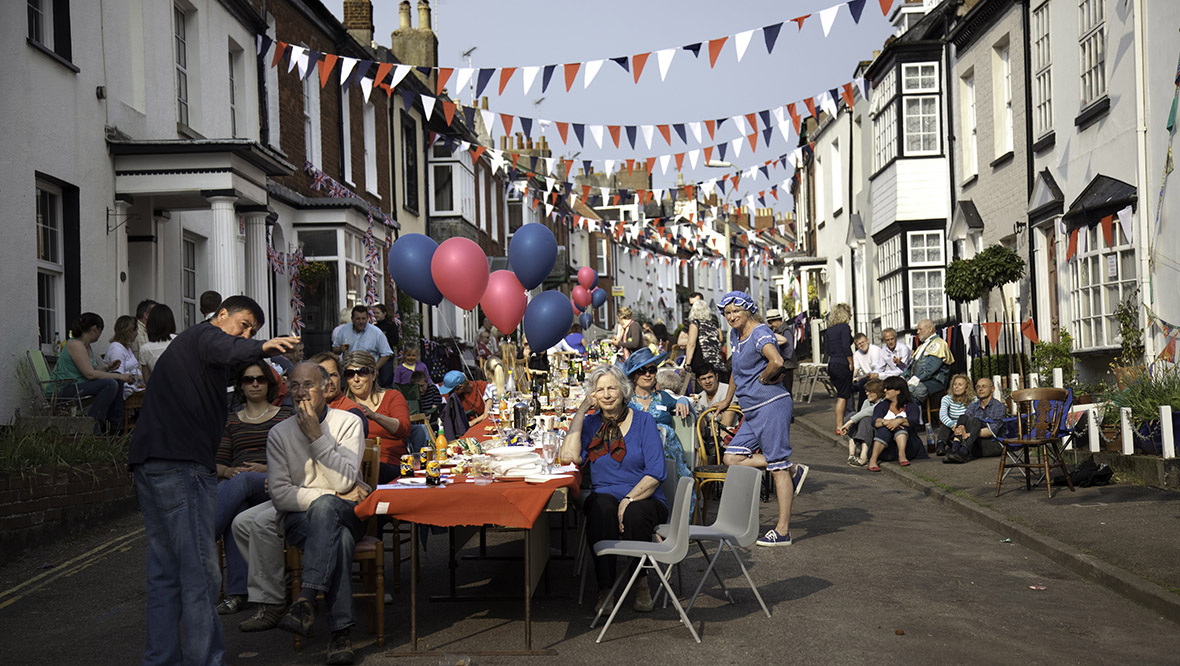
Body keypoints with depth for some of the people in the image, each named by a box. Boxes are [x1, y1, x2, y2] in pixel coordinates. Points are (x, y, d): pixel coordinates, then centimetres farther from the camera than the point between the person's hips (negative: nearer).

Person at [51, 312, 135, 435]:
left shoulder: (87, 346, 15)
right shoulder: (75, 344, -17)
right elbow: (90, 374, -23)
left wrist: (107, 368, 6)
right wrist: (119, 376, -20)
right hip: (65, 388, -10)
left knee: (117, 381, 5)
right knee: (110, 384, -25)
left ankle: (116, 427, 6)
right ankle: (93, 428, -23)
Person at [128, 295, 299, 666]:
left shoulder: (185, 343, 32)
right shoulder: (206, 333, 0)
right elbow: (222, 349, -26)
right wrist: (263, 347, -46)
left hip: (148, 464, 10)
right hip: (181, 465, -10)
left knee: (164, 571, 13)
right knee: (200, 571, -9)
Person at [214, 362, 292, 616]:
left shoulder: (285, 416, 17)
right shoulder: (231, 421, 25)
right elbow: (218, 463, 17)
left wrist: (266, 469, -9)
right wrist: (228, 471, -7)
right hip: (237, 486, 2)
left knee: (241, 482, -39)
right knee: (234, 508, -37)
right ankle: (236, 592, -42)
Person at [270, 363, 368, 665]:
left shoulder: (348, 423, 0)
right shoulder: (279, 433, 5)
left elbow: (344, 482, -14)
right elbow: (280, 495, -5)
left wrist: (316, 435, -17)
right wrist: (335, 496, -13)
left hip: (346, 512, 0)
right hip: (300, 518, 1)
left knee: (324, 507, -38)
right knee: (339, 538, -35)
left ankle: (306, 600, -46)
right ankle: (340, 630, -41)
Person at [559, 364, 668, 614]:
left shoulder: (643, 421, 3)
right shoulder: (591, 423, 10)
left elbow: (657, 472, -6)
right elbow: (570, 457, -10)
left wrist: (629, 499, -21)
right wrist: (580, 412, -5)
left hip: (644, 499, -1)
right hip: (605, 497, 2)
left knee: (635, 513, -35)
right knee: (601, 507, -33)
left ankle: (641, 583, -12)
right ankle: (605, 588, -27)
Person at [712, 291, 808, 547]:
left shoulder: (760, 333, -13)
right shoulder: (735, 335, 16)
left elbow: (776, 361, -32)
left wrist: (762, 378, -14)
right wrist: (727, 399, 39)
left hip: (771, 405, -10)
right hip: (753, 411, 10)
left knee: (777, 467, -6)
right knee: (731, 458, 0)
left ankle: (782, 531, -2)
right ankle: (793, 470, 11)